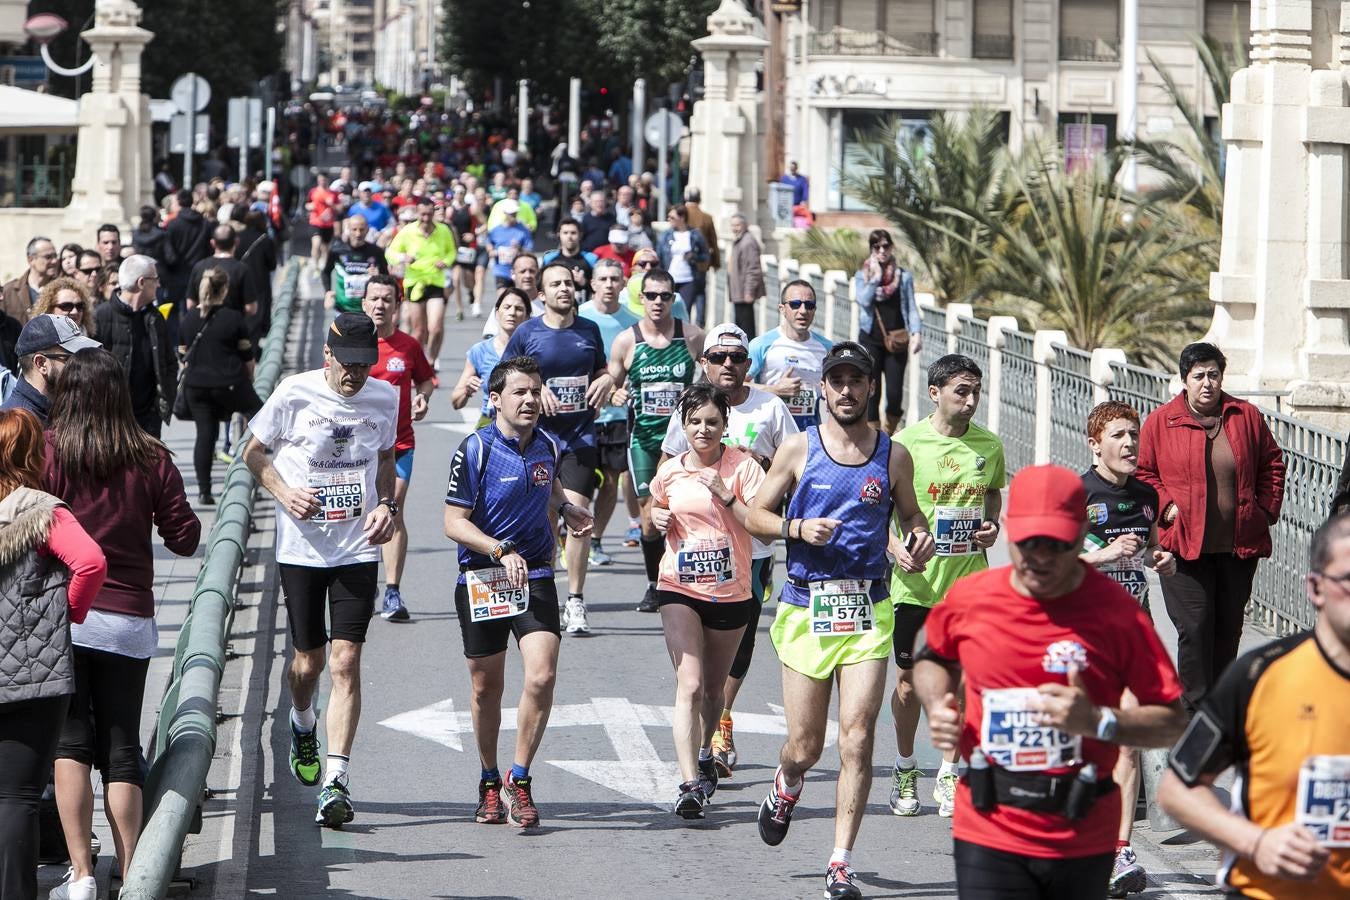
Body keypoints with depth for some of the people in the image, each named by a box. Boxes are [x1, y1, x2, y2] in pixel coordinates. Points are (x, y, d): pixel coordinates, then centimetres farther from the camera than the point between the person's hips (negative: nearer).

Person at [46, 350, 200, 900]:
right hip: (130, 620, 2)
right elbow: (186, 539, 4)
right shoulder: (151, 458, 0)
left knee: (70, 740, 4)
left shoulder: (46, 450, -6)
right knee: (122, 747, 9)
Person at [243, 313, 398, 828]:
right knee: (309, 659, 8)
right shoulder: (294, 394, -8)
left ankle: (336, 782, -11)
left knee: (346, 661, -10)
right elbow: (255, 452, 5)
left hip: (359, 549, 1)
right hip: (301, 548, -1)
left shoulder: (385, 398, 0)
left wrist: (387, 505, 1)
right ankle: (302, 725, 45)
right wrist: (284, 493, -12)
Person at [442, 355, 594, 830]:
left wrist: (566, 510, 11)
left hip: (535, 577, 2)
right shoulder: (476, 449, -11)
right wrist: (502, 551, -24)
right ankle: (490, 782, 29)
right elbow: (454, 523, -12)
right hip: (481, 581, -2)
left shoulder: (548, 445, 4)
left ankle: (519, 779, -3)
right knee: (486, 687, 9)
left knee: (541, 676, -16)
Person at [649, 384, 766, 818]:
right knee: (690, 684, -15)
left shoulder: (742, 466, -5)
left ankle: (704, 754, 44)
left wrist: (727, 497, -21)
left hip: (730, 591, 0)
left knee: (713, 688, 15)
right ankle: (690, 783, -22)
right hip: (679, 589, 0)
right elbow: (657, 517, 22)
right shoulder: (669, 473, 3)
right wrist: (657, 521, 0)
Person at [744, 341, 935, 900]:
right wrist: (798, 528, -12)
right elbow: (755, 516, 7)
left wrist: (920, 540, -2)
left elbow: (911, 515, 20)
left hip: (867, 610, 0)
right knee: (805, 745, 4)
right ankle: (787, 784, 42)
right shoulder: (798, 449, 2)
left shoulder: (893, 456, 6)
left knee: (857, 739, -11)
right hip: (806, 606, 0)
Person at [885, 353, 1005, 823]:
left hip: (969, 579, 2)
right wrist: (897, 547, -18)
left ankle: (949, 776, 15)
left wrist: (992, 525, 2)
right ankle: (905, 770, 25)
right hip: (917, 580, -2)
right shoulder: (905, 443, -7)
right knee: (909, 679, 6)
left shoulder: (988, 445, 4)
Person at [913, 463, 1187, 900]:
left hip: (1082, 838, -1)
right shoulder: (969, 598, 0)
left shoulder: (1116, 612, -9)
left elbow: (1173, 721, -8)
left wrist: (1097, 721, -23)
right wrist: (937, 708, 3)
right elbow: (934, 657, 23)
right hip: (989, 833, 1)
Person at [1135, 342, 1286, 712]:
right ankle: (1196, 708, -4)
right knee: (1194, 626, -9)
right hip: (1185, 545, -3)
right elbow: (1144, 472, 6)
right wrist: (1166, 506, -7)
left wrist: (1267, 511, 6)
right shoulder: (1161, 422, -1)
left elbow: (1272, 464, 15)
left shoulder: (1247, 417, 6)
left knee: (1229, 627, 10)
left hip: (1240, 543, 3)